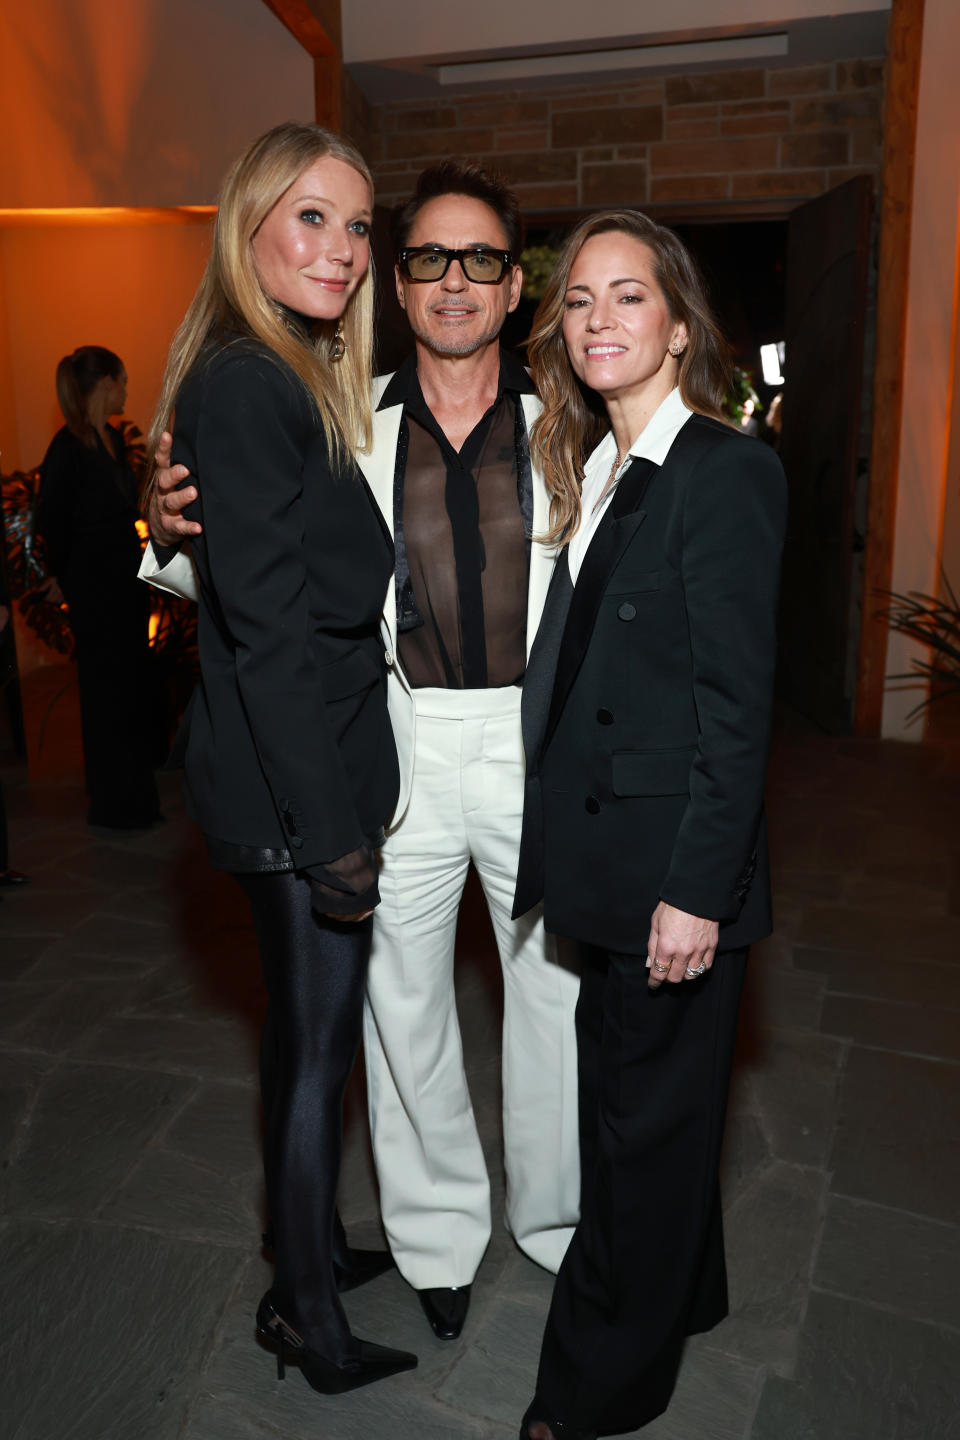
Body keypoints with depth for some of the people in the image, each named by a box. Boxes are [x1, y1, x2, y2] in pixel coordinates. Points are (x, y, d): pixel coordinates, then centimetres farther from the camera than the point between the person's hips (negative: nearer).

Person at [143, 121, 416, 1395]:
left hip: (318, 759, 9)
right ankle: (311, 1316, 28)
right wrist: (334, 831, -19)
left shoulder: (303, 380, 14)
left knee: (309, 1024, 21)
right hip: (294, 776, -9)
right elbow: (268, 630, -22)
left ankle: (315, 1242, 42)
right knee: (319, 1039, 6)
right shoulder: (245, 384, -17)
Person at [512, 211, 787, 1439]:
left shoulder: (726, 472, -15)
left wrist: (696, 889, -18)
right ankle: (680, 1292, 47)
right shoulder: (590, 468, 11)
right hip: (604, 853, 8)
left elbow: (737, 703, -18)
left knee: (645, 1110, 9)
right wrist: (565, 842, 8)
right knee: (631, 1091, 22)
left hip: (674, 868, -8)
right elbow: (578, 673, 10)